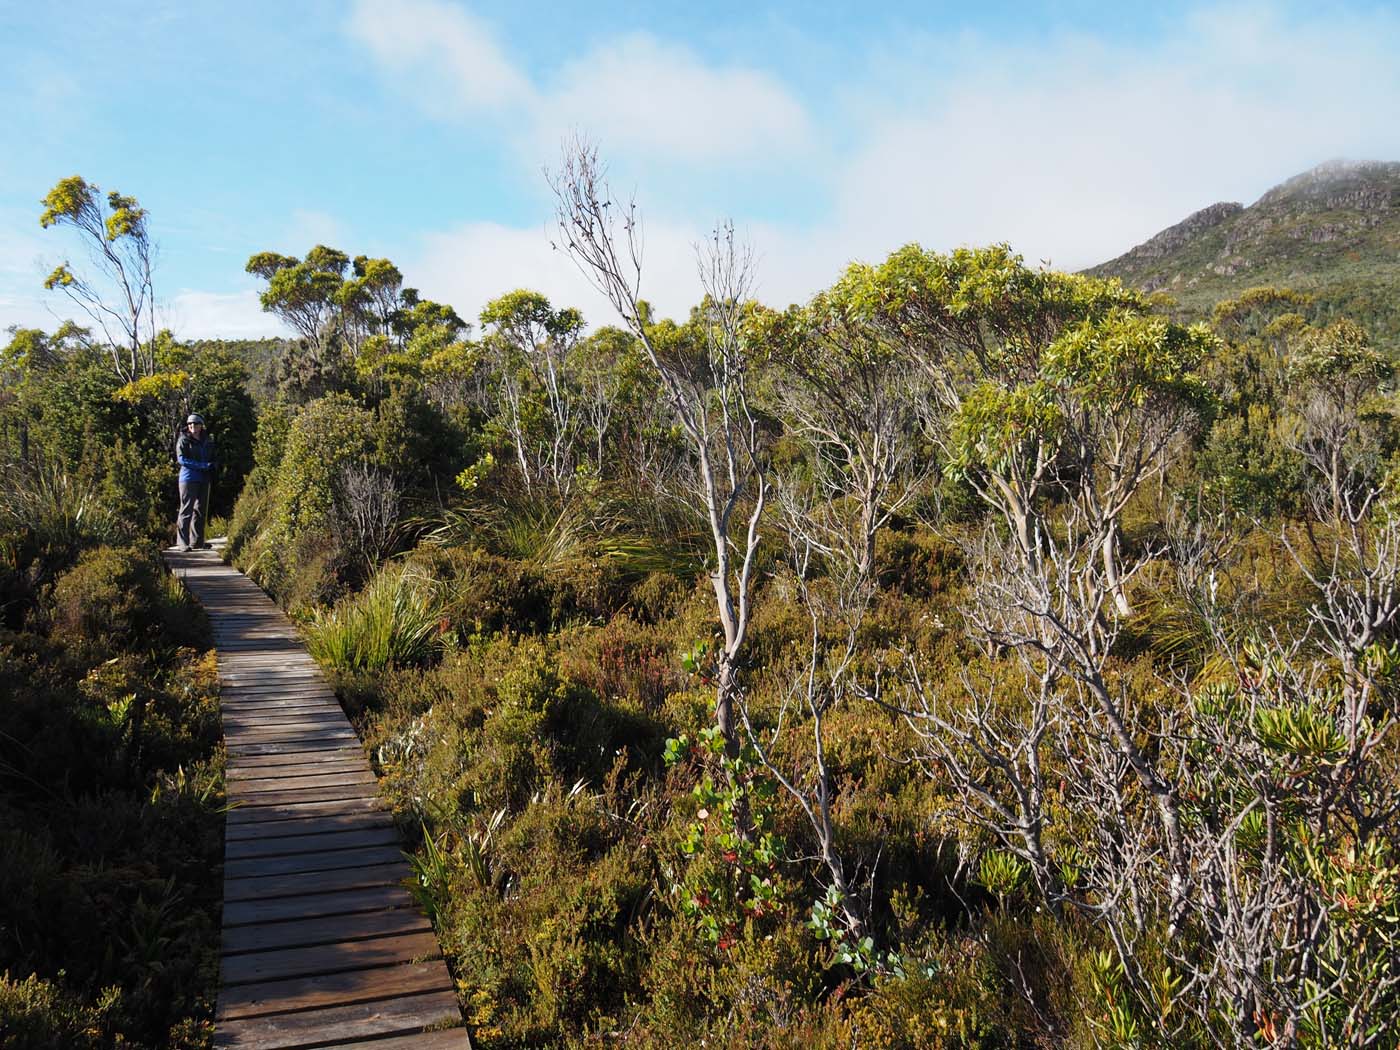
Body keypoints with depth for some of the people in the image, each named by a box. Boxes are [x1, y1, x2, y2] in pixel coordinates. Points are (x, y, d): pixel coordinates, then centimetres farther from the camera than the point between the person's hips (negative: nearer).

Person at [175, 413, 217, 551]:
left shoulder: (207, 441, 14)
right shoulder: (184, 440, -3)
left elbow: (212, 459, 23)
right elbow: (181, 459, -13)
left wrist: (211, 468, 0)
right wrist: (203, 466, -19)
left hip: (204, 479, 6)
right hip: (189, 478, -6)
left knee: (201, 510, 9)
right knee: (186, 510, -8)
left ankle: (197, 542, 17)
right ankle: (182, 542, -7)